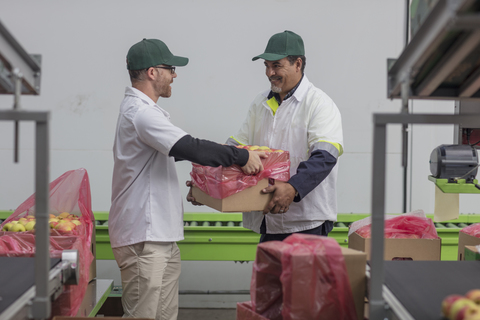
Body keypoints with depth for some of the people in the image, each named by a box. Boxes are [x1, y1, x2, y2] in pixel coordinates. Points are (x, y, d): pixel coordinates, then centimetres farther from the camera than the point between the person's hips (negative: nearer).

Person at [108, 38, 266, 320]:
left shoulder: (141, 109, 18)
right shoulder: (140, 112, -17)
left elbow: (173, 150, 29)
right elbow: (189, 147, -26)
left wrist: (223, 153, 25)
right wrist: (241, 157, -17)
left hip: (160, 236, 11)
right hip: (143, 239, -11)